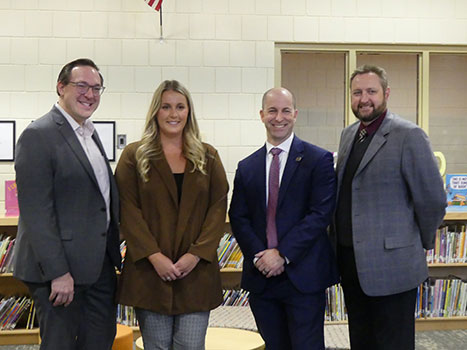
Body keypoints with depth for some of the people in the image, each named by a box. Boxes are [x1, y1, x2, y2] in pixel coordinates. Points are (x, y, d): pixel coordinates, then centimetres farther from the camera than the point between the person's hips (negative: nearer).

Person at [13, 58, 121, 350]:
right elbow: (36, 211, -19)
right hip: (60, 267, -8)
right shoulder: (39, 136, -14)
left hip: (100, 265, 8)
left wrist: (114, 254, 15)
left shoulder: (90, 134, 14)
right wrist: (57, 273, -21)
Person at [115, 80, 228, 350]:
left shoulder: (208, 156, 10)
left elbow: (219, 206, 3)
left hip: (196, 270, 1)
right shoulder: (134, 155, 4)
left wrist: (197, 253, -9)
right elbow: (128, 209, -3)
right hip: (150, 269, -1)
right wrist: (154, 256, -12)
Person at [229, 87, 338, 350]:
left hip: (303, 276, -4)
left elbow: (321, 213, -10)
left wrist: (283, 254, -15)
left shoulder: (319, 160, -2)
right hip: (261, 278, 4)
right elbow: (238, 218, 7)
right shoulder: (247, 167, 11)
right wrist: (258, 256, -9)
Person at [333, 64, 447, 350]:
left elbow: (433, 200, -12)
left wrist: (422, 244, -1)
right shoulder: (349, 134, 10)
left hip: (390, 264, -7)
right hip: (351, 261, 7)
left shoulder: (408, 136, -14)